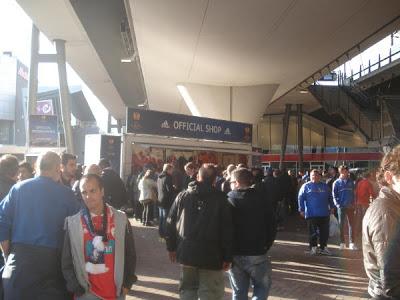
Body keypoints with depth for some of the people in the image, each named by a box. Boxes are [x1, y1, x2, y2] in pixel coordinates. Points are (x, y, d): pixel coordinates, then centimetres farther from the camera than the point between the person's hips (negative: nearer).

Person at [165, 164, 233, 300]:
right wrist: (227, 257, -2)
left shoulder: (183, 195, 2)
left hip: (186, 253, 4)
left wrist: (171, 247, 15)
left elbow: (171, 223, 5)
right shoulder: (221, 199, -7)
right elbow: (227, 230, -8)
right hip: (211, 255, -3)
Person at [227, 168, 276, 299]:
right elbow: (272, 226, -3)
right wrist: (266, 246, 7)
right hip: (257, 253, -1)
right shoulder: (262, 200, -4)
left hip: (234, 254, 1)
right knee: (262, 286, 16)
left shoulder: (227, 201, -5)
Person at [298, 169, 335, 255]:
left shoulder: (325, 186, 14)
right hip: (311, 214, -3)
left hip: (324, 214, 3)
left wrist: (332, 207, 12)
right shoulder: (306, 186, 3)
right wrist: (301, 210, -6)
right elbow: (301, 198, 0)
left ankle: (323, 247, 17)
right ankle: (313, 247, 10)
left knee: (325, 232, 5)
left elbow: (330, 197, 21)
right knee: (313, 232, -1)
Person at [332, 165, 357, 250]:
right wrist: (337, 204, -12)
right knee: (341, 225, 5)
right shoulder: (336, 183, -2)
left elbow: (353, 194, 11)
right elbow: (334, 195, -2)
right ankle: (342, 243, 14)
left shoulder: (351, 182, 7)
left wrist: (353, 203, 1)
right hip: (341, 207, -2)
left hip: (350, 206, 3)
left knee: (351, 224, 2)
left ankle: (352, 243, 6)